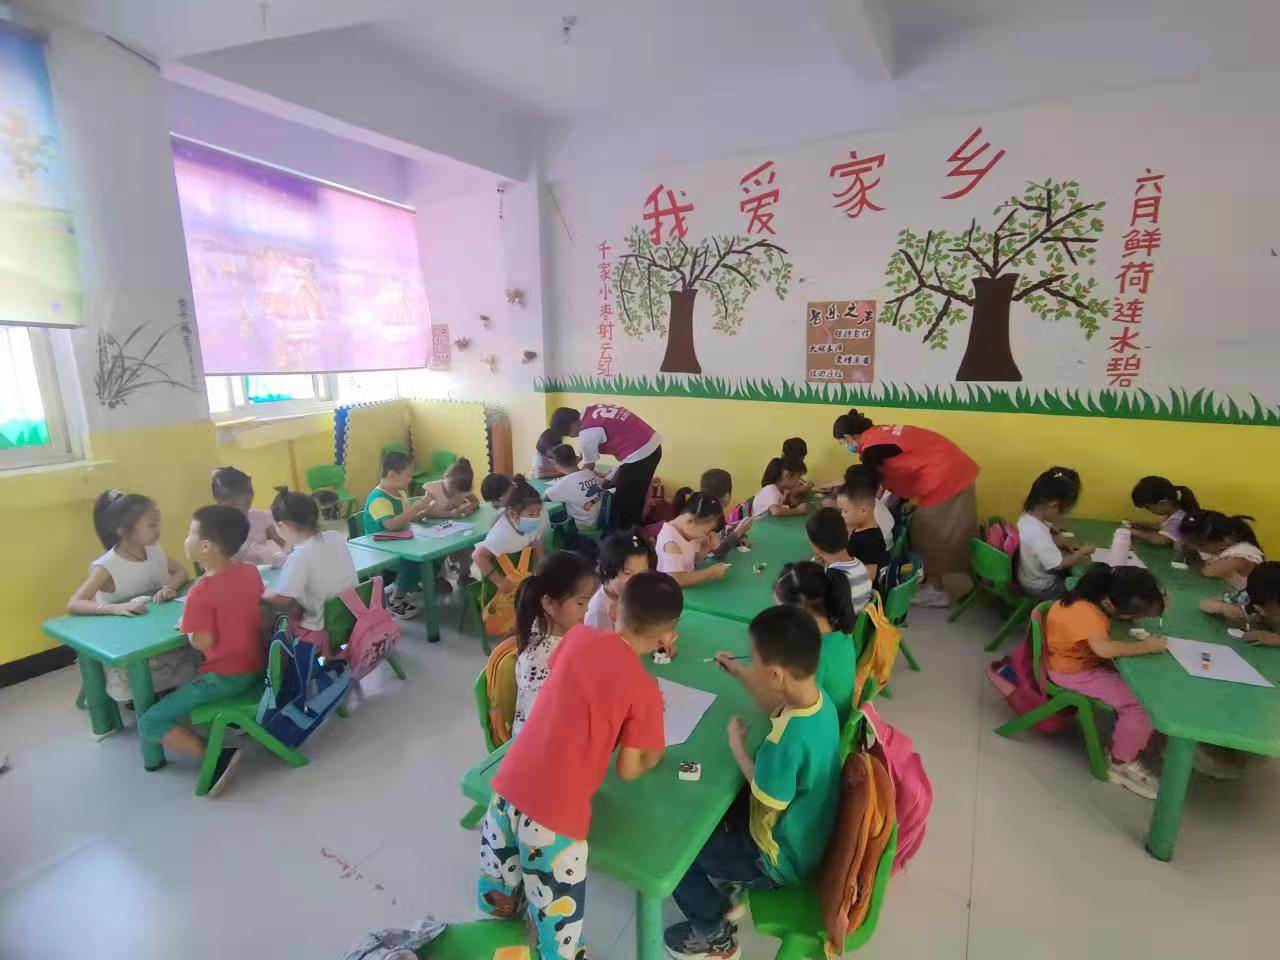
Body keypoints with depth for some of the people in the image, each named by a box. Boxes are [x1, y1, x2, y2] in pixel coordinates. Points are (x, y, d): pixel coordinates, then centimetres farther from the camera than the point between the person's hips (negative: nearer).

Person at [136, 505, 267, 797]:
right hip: (259, 667, 8)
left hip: (227, 677, -8)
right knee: (185, 683, 37)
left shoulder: (202, 590, -21)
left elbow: (205, 643, -17)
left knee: (148, 723, 2)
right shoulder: (251, 571, 0)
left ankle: (217, 755, -9)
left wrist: (187, 628, 0)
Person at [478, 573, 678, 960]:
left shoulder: (578, 636, 0)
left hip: (509, 785, 6)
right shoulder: (644, 689, -13)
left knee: (500, 899, 31)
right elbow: (628, 770, -6)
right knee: (558, 929, 19)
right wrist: (655, 752, 15)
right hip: (555, 812, -6)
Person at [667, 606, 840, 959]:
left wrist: (737, 744, -11)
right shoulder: (816, 697, -15)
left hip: (782, 858, -8)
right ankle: (729, 884, 35)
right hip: (807, 835, 8)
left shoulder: (790, 741, -40)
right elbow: (777, 709, 11)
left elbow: (766, 798, -20)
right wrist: (740, 673, 11)